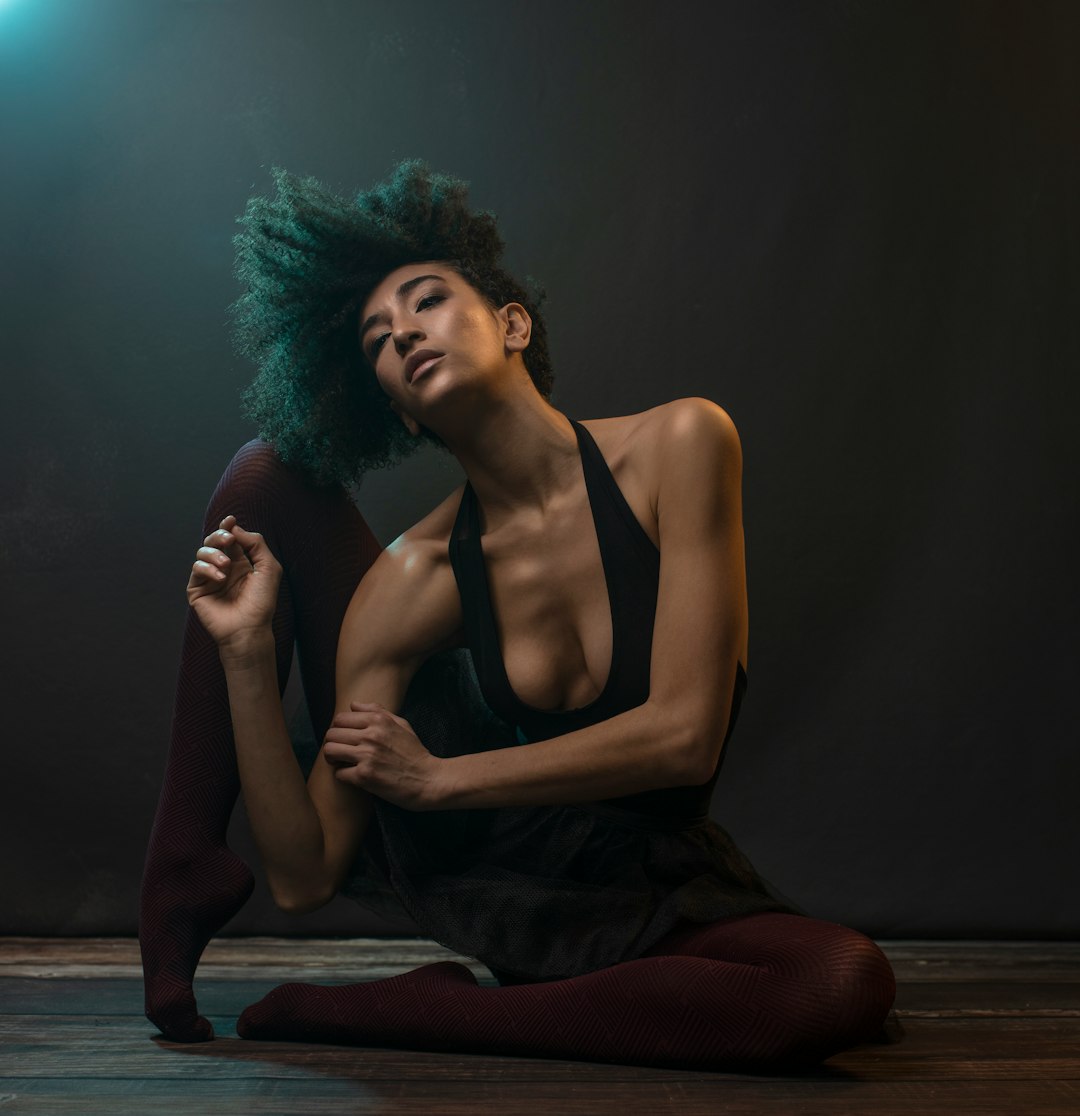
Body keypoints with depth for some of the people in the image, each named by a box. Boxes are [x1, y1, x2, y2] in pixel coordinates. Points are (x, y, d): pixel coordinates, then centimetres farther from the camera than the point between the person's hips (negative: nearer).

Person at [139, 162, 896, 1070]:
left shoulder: (677, 445, -18)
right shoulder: (416, 578, -14)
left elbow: (684, 736, -23)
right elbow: (304, 879, -14)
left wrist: (436, 778, -18)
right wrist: (245, 653, -26)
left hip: (637, 891, 0)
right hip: (453, 852, 1)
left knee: (848, 986, -36)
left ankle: (373, 1011, -22)